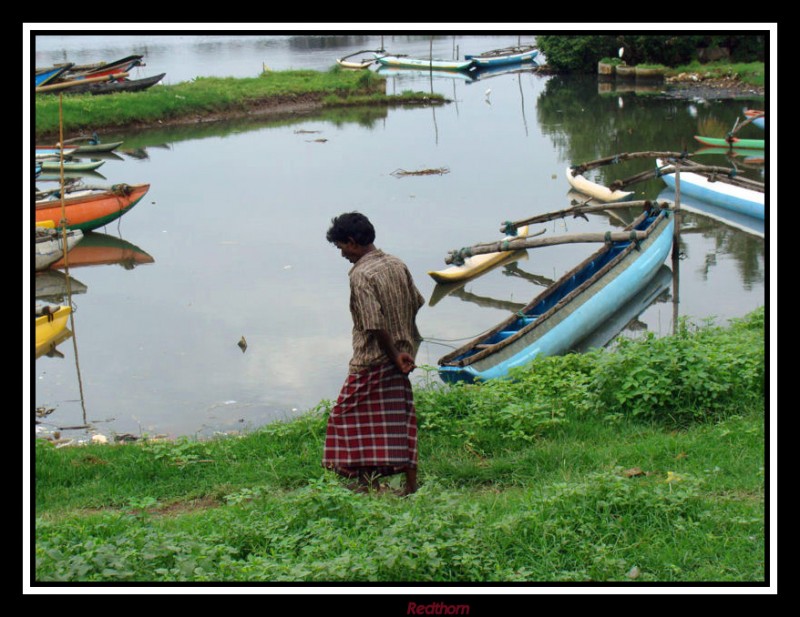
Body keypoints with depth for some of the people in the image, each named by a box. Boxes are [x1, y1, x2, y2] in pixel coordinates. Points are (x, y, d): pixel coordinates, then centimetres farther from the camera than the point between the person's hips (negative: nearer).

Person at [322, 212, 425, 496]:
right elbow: (417, 303, 11)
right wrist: (405, 350, 16)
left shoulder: (360, 275, -19)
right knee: (401, 419, 12)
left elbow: (375, 325, -24)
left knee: (354, 416, 8)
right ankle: (411, 482, 14)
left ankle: (369, 481, 11)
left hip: (371, 360, -8)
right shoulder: (396, 264, 4)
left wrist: (394, 356, -13)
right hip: (401, 357, 8)